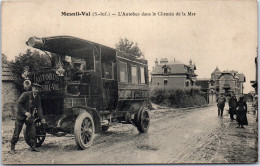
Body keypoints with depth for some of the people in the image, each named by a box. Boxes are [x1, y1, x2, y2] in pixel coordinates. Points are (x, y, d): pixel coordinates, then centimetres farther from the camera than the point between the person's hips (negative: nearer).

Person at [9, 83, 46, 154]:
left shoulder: (38, 97, 1)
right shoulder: (25, 94, -16)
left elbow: (39, 108, 0)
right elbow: (18, 104, -19)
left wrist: (42, 118, -9)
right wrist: (25, 112, -27)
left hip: (29, 117, 5)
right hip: (21, 116, -5)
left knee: (33, 132, 1)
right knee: (16, 133, -1)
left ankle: (33, 147, 12)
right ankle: (12, 148, 12)